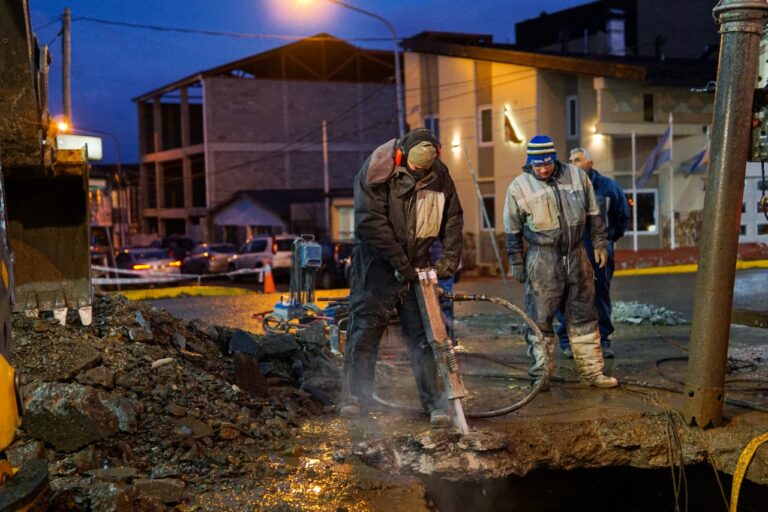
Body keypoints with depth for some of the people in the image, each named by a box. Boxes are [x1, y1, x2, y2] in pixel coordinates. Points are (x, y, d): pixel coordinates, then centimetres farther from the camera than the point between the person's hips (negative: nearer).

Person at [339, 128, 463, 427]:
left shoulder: (440, 177, -1)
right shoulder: (376, 172, -15)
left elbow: (453, 220, 9)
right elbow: (370, 222, -19)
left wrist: (449, 259, -2)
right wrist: (400, 262, -20)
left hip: (417, 267, 3)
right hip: (377, 265, -3)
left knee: (423, 333, 2)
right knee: (365, 329, 0)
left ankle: (434, 402, 6)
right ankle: (355, 396, 13)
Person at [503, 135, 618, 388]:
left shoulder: (577, 176, 1)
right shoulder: (519, 187, -7)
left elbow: (593, 213, 11)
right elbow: (512, 231, 0)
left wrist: (599, 244, 9)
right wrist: (517, 263, 0)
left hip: (576, 256, 3)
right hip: (542, 260, -3)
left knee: (584, 315, 10)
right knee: (540, 319, 0)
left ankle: (592, 371, 19)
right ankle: (541, 374, 10)